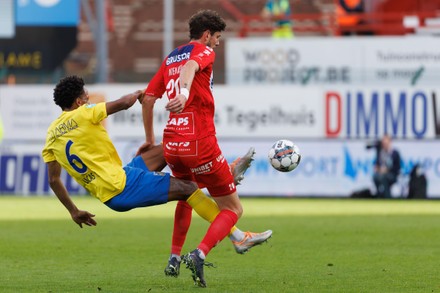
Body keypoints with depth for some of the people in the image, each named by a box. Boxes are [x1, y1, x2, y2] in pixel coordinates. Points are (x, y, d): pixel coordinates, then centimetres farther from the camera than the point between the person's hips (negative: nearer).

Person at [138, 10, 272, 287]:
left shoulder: (171, 58, 18)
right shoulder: (204, 52, -2)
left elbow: (148, 98, 18)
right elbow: (191, 65, -26)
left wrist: (150, 138, 28)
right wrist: (185, 92, -46)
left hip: (172, 145, 7)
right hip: (200, 143, -7)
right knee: (233, 209, 3)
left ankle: (174, 259, 31)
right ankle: (199, 255, -18)